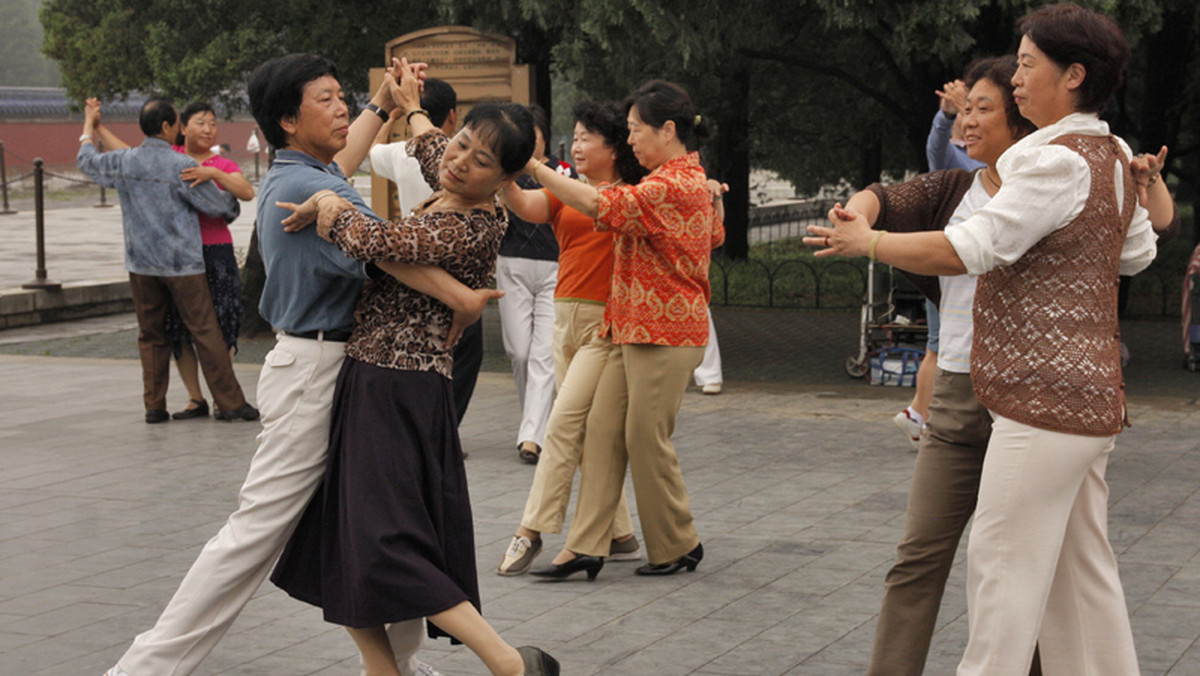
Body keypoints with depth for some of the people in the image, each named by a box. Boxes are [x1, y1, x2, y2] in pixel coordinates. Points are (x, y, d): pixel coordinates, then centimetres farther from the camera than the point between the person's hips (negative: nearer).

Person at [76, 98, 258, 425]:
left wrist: (89, 124, 40)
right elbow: (219, 205, -5)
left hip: (141, 265, 5)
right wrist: (232, 206, 19)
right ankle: (230, 403, 1)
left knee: (150, 335, 13)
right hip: (182, 263, -5)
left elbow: (87, 159, 22)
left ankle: (154, 406, 13)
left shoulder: (124, 162, 1)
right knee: (206, 332, -1)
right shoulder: (181, 167, -13)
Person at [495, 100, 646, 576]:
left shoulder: (636, 195, 0)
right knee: (586, 433, 9)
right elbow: (527, 208, -4)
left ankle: (531, 531, -7)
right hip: (565, 318, 7)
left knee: (563, 423, -12)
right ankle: (619, 536, 17)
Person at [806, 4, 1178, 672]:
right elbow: (1138, 253, 27)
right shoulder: (1114, 157, 13)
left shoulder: (1061, 161, -18)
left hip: (1047, 400, -10)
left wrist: (867, 241, -9)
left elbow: (966, 250, -20)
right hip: (1088, 393, 10)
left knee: (1005, 563, -5)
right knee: (1081, 566, 14)